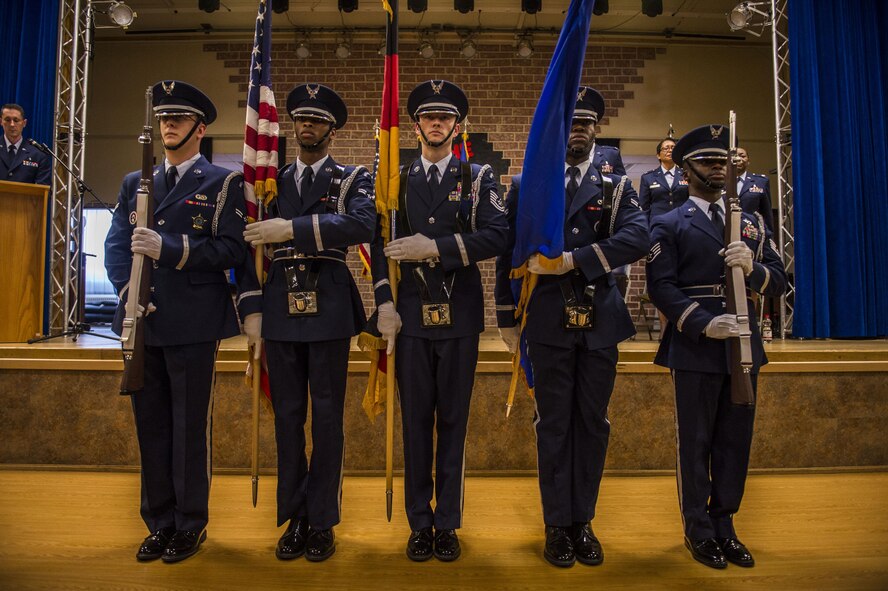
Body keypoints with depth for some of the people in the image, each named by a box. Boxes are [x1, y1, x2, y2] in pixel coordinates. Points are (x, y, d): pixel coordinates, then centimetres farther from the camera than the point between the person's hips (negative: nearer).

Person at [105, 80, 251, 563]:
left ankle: (190, 524, 19)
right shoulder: (134, 183, 17)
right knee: (150, 424, 12)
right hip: (141, 322, 5)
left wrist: (168, 249, -19)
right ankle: (159, 523, 27)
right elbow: (115, 246, 12)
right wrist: (129, 293, -5)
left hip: (194, 324, -5)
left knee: (191, 425, 3)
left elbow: (231, 250, -10)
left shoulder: (222, 183, 2)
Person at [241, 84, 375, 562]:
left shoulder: (353, 179, 4)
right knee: (287, 417, 9)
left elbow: (361, 224, -17)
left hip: (329, 311, -3)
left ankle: (322, 521, 18)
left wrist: (292, 228, -22)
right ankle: (294, 518, 23)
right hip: (281, 311, 3)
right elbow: (254, 243, 12)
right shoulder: (272, 180, 14)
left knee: (327, 416, 4)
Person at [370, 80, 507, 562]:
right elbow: (381, 244, 7)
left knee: (453, 420, 7)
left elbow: (495, 237, -10)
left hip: (460, 316, -1)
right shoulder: (398, 180, 11)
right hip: (412, 315, 1)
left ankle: (448, 524, 21)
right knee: (416, 421, 7)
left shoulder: (478, 178, 5)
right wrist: (384, 301, -4)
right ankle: (420, 524, 21)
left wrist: (435, 247, -17)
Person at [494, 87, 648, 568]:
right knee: (554, 425, 5)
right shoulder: (525, 186, 7)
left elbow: (638, 236, -11)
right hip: (549, 323, -1)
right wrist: (507, 317, 2)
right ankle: (557, 524, 19)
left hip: (600, 323, 2)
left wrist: (573, 259, -21)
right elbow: (508, 253, 5)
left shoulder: (616, 187, 8)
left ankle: (583, 521, 25)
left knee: (592, 423, 9)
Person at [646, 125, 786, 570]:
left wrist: (751, 267, -12)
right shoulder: (669, 225, 1)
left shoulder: (752, 223, 16)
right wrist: (703, 325, -20)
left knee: (735, 442, 12)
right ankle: (699, 530, 20)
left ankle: (724, 525, 27)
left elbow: (778, 281, 9)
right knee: (695, 443, 5)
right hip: (695, 349, -4)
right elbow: (661, 287, -10)